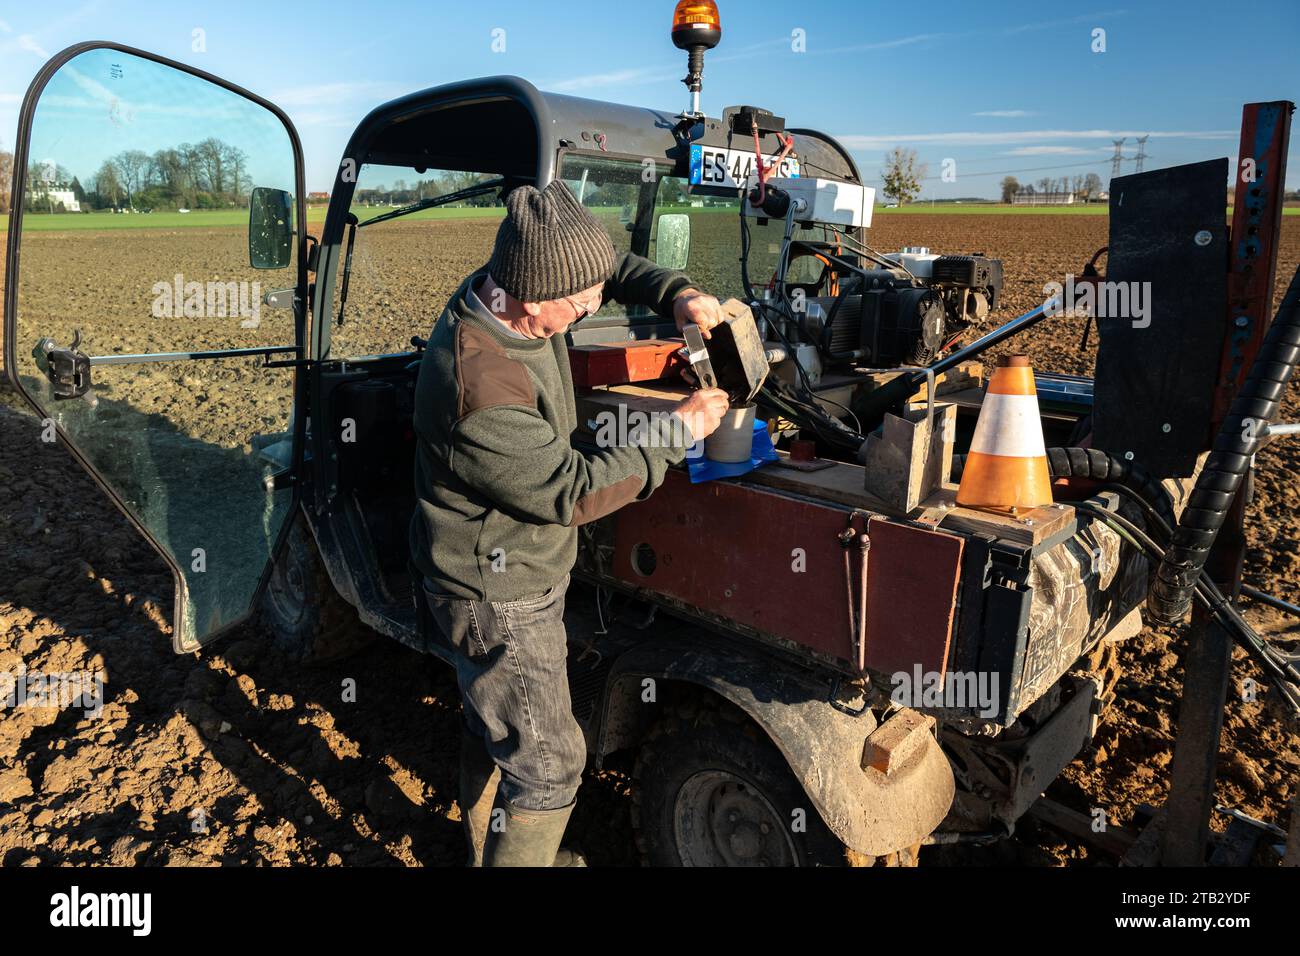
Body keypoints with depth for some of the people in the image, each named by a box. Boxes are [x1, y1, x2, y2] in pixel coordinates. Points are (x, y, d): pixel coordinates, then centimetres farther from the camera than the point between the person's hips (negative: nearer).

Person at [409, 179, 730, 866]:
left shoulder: (502, 289, -9)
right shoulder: (480, 393, -36)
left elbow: (611, 269, 7)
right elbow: (575, 490, -28)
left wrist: (677, 294, -12)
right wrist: (682, 430, -21)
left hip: (514, 573, 10)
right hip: (499, 602, -10)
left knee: (491, 725, 27)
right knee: (547, 766, 3)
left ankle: (490, 851, 50)